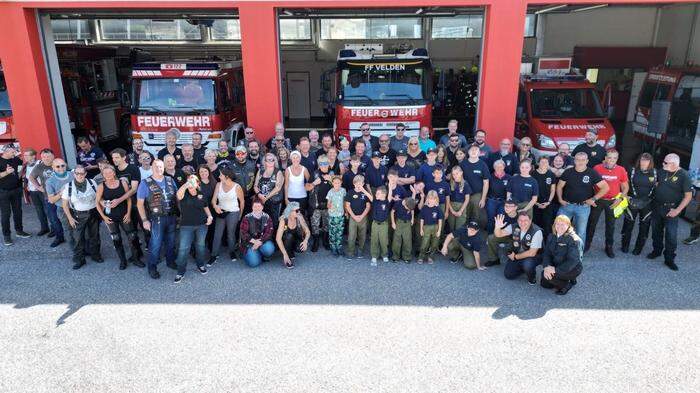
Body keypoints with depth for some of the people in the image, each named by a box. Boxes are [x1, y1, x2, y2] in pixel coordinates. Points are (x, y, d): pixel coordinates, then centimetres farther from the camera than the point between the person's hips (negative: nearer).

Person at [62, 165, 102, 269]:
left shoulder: (92, 183, -5)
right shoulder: (68, 186, -8)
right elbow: (65, 204, -3)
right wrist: (70, 218, -7)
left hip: (93, 213, 2)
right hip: (78, 215, -1)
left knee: (94, 236, 13)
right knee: (78, 238, 2)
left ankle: (95, 254, 31)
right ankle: (78, 260, 14)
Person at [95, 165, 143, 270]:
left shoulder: (123, 182, -4)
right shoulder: (101, 186, -4)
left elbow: (129, 199, 0)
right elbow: (97, 202, 1)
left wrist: (128, 213, -5)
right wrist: (103, 216, -3)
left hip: (124, 215, 0)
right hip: (110, 217, 0)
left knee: (133, 237, -2)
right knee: (116, 239, 7)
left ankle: (135, 258, 15)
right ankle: (122, 260, 20)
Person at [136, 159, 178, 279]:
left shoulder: (170, 180, 5)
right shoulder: (145, 183, -7)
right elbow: (140, 203, -6)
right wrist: (144, 220, -11)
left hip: (172, 217, 4)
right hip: (157, 219, -4)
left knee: (171, 242, 16)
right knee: (156, 244, 2)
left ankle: (170, 261, 35)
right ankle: (152, 267, 17)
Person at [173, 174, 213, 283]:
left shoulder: (202, 195, 3)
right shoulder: (184, 194, -7)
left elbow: (206, 207, 16)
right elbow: (178, 194, -33)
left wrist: (210, 216, 0)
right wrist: (187, 183, -41)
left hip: (202, 225, 3)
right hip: (186, 225, -2)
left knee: (200, 245, 15)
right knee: (183, 248, -5)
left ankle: (200, 265, 35)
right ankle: (181, 272, 7)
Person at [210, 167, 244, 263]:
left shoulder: (237, 187, -11)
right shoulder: (219, 185, -1)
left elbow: (242, 201, 0)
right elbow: (214, 199, -3)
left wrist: (240, 214, 7)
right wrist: (215, 206, -25)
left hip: (233, 213, -3)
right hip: (221, 212, 3)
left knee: (231, 234, 5)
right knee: (217, 234, 1)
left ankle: (232, 252, 28)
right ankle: (214, 255, 9)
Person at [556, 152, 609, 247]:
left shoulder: (592, 173, -5)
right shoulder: (568, 172, 2)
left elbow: (605, 187, -4)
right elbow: (559, 186, 10)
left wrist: (593, 198, -9)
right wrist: (560, 199, -1)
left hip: (583, 207, -2)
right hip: (566, 205, 2)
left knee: (581, 232, 8)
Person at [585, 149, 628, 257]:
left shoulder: (621, 170, -5)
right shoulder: (597, 168, -10)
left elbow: (625, 187, 6)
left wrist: (620, 198, -8)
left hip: (613, 202, 1)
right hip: (597, 200, -1)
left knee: (610, 225, 11)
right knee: (592, 223, 7)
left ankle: (609, 247, 24)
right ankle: (587, 244, 22)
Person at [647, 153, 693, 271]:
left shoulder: (683, 176, -14)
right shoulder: (662, 171, 0)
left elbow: (688, 196, -12)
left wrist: (678, 210, -17)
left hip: (670, 210, -5)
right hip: (656, 206, 5)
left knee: (671, 235, -3)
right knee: (656, 231, 16)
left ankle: (669, 259, 10)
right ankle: (657, 251, 34)